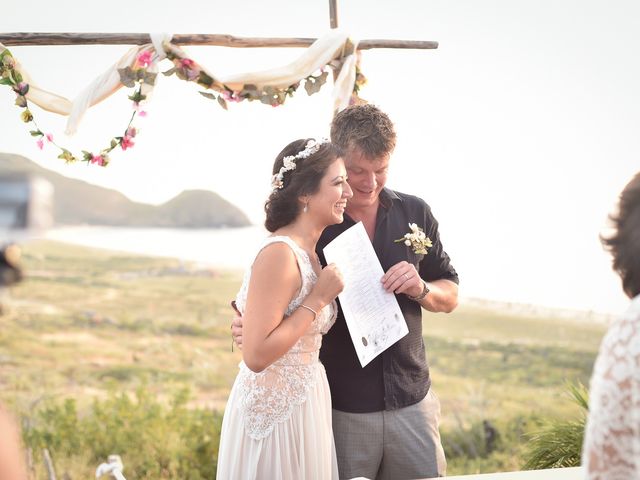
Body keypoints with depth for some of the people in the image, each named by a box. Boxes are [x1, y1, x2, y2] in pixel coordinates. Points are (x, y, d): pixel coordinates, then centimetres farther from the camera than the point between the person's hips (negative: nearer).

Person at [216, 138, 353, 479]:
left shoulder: (309, 252, 7)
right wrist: (318, 299, -19)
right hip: (275, 412, -9)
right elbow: (256, 355, -24)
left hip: (302, 404, 9)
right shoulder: (280, 254, -21)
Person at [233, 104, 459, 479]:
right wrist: (246, 326, -22)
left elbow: (450, 297, 12)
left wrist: (421, 290, -10)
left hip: (411, 402, 3)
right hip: (340, 409, -3)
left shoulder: (415, 213, 4)